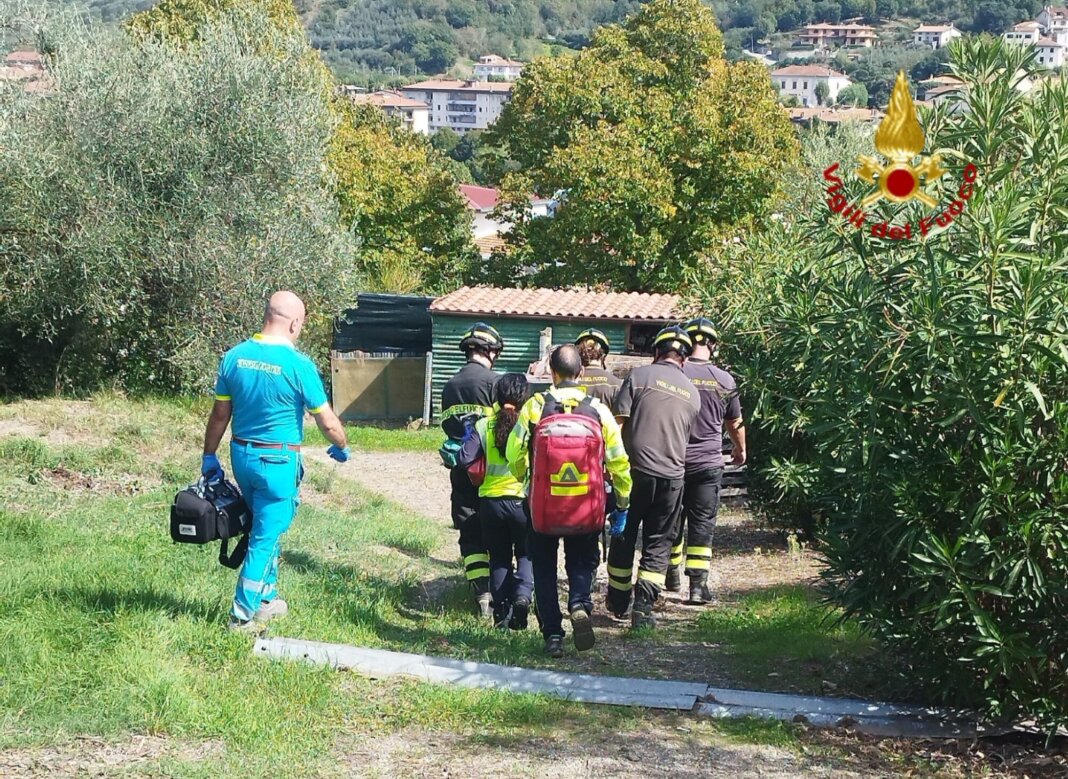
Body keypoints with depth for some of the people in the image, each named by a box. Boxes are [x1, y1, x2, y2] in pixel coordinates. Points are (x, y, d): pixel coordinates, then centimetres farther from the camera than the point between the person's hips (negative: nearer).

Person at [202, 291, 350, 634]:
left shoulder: (234, 357, -3)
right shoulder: (298, 365, -17)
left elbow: (220, 414, 4)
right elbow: (327, 422, -11)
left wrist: (209, 456, 16)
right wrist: (342, 447, 9)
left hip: (241, 456, 6)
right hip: (278, 462, -6)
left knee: (265, 528, 22)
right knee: (266, 537, 3)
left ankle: (266, 599, 32)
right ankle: (243, 615, 7)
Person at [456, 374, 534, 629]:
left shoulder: (484, 426, -4)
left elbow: (465, 459, -9)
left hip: (491, 501, 2)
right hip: (524, 500, -2)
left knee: (499, 558, 15)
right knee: (526, 554, 14)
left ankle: (502, 609, 10)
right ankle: (522, 594, -11)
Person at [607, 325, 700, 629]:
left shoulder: (639, 376, -1)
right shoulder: (692, 393, 12)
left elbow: (618, 423, -7)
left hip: (636, 471, -2)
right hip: (672, 476, 2)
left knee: (623, 537, 13)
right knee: (658, 544, 8)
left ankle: (618, 601, 24)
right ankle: (643, 607, -2)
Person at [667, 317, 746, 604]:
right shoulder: (725, 381, -3)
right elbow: (735, 423, 11)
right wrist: (740, 450, 30)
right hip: (708, 463, 0)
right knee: (702, 523, 2)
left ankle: (672, 575, 26)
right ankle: (698, 585, -4)